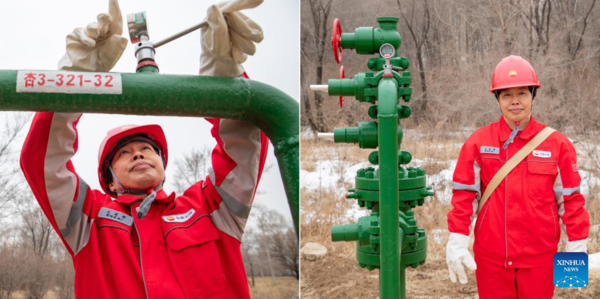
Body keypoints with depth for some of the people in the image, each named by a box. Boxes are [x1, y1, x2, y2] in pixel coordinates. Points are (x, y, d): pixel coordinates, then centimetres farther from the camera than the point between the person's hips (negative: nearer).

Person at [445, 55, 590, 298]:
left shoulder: (557, 144, -2)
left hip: (539, 258, 0)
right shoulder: (478, 142, -2)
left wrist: (576, 249, 1)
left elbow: (571, 199, 2)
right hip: (491, 257, 0)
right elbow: (464, 195, 0)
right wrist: (457, 243, -4)